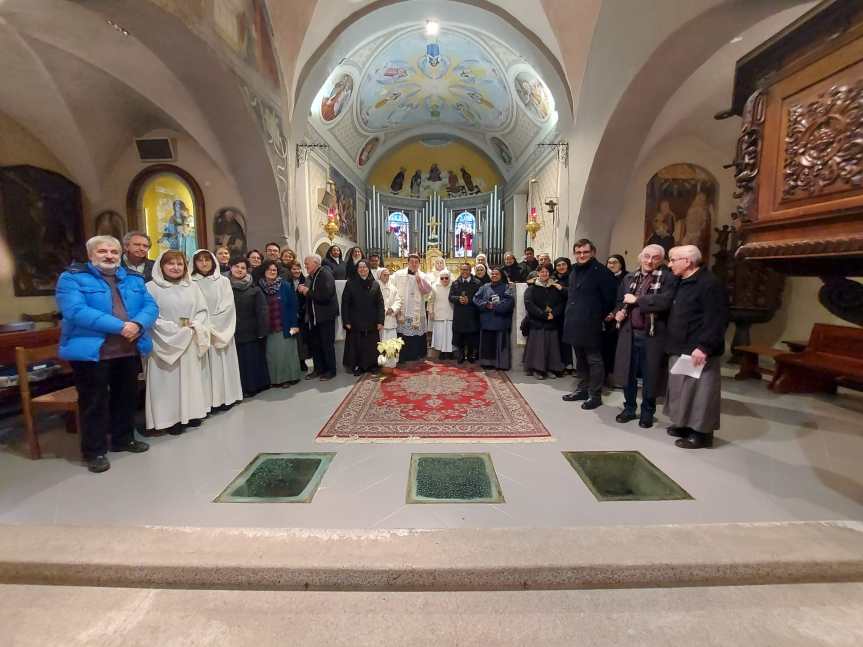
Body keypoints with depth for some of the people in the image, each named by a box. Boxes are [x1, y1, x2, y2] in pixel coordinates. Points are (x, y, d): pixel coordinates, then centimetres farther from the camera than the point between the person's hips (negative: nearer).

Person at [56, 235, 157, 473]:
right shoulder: (72, 278, -6)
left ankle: (123, 439, 33)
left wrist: (138, 324, -18)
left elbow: (150, 306, 3)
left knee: (127, 397, 16)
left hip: (129, 350, 6)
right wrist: (119, 326, -24)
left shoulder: (134, 278, 11)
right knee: (94, 402, 4)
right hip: (91, 351, -5)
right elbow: (76, 311, -20)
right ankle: (94, 451, 18)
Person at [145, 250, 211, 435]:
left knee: (190, 378, 11)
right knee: (168, 380, 1)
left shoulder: (192, 286, 8)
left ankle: (191, 413, 23)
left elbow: (202, 310, 7)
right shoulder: (151, 288, -5)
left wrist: (195, 326, -12)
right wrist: (175, 330, -17)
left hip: (190, 342, 4)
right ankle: (171, 418, 10)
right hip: (165, 343, -4)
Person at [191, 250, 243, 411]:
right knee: (204, 366, -1)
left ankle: (225, 397, 11)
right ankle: (206, 401, 3)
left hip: (221, 330, 1)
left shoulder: (224, 281, 5)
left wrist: (212, 325, -11)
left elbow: (228, 306, -3)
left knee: (222, 364, 4)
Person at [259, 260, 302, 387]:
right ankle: (274, 379, 17)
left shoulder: (285, 286, -1)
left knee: (285, 352, 3)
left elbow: (293, 306, -3)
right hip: (267, 327, 2)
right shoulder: (259, 287, 3)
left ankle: (288, 377, 14)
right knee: (271, 353, 6)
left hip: (284, 326, -2)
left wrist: (294, 324, -9)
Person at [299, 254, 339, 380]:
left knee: (327, 344, 1)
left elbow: (325, 295, -26)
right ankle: (319, 369, 24)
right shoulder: (310, 277, 11)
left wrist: (308, 292, -18)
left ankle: (331, 370, 13)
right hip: (313, 316, 8)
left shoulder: (325, 275, -13)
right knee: (313, 343, 12)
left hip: (325, 315, -8)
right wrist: (301, 290, -1)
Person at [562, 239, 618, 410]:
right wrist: (571, 314, 15)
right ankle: (582, 389, 29)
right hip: (574, 323, 8)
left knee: (594, 360, 1)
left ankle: (595, 395, 10)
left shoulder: (600, 271, -10)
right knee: (580, 359, 17)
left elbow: (610, 297, -10)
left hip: (590, 324, -8)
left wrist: (600, 316, -4)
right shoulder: (575, 271, 14)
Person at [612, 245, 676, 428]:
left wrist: (636, 300, -15)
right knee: (627, 372, 11)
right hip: (629, 333, 4)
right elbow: (619, 301, 22)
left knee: (649, 375, 6)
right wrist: (618, 313, 1)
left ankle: (647, 413, 23)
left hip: (652, 335, -4)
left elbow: (665, 301, -21)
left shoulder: (668, 278, -4)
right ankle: (629, 408, 28)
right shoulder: (629, 278, 11)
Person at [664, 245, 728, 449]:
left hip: (698, 351, -10)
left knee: (699, 392, -1)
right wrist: (672, 344, 19)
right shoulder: (682, 283, 15)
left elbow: (717, 320, -21)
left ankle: (702, 433, 10)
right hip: (680, 350, 10)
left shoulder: (710, 284, -15)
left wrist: (704, 347, -25)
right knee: (683, 390, 16)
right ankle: (686, 425, 29)